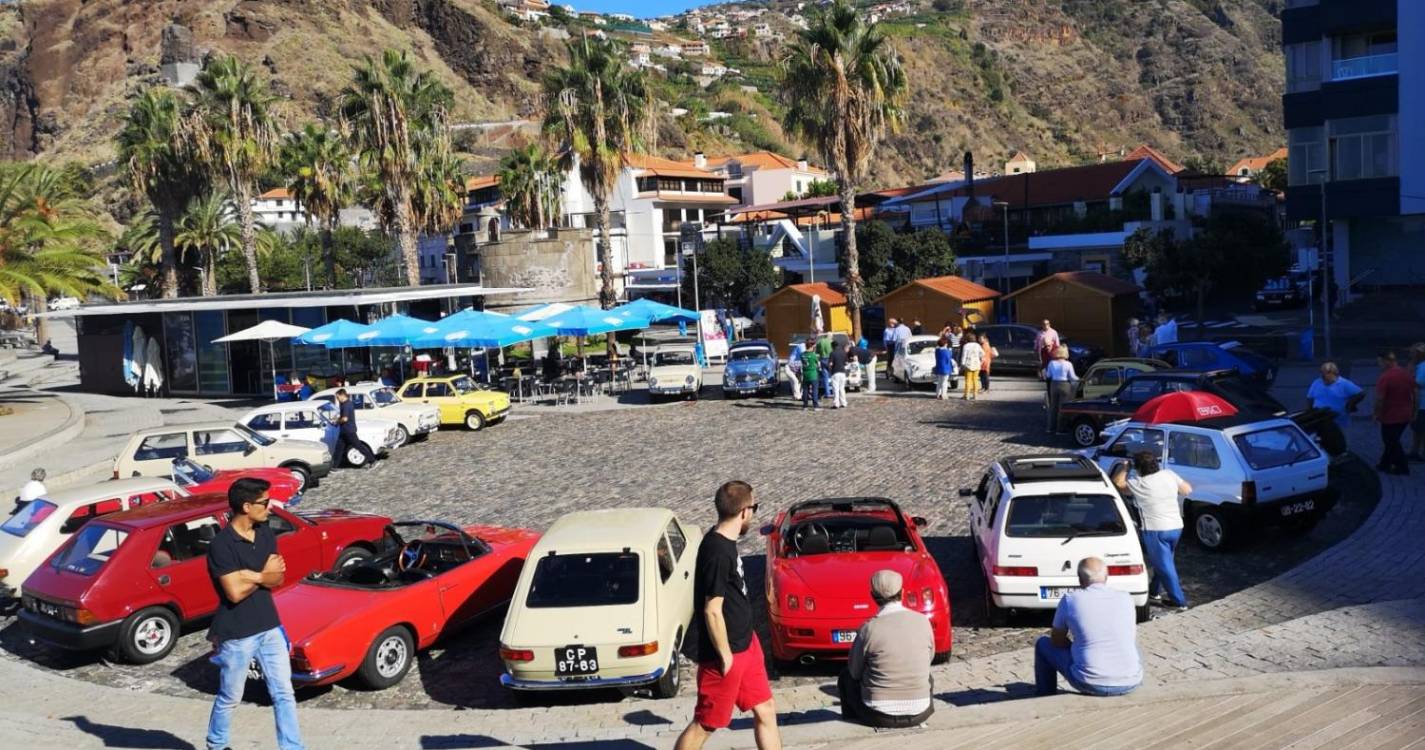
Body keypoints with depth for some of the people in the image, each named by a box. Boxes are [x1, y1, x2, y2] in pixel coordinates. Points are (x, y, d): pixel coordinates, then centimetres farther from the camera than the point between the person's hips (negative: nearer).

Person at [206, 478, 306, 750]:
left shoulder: (265, 533, 2)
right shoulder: (221, 544, -19)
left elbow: (279, 577, 0)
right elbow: (235, 592, -22)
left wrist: (249, 574, -18)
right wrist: (263, 575, -8)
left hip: (270, 627, 6)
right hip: (237, 634, -6)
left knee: (283, 693, 7)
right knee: (230, 697, 13)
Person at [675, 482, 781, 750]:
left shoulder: (725, 543, 4)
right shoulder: (717, 552, -27)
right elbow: (712, 611, -25)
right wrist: (725, 656, -17)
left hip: (746, 645, 9)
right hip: (727, 654, -9)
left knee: (766, 711, 16)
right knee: (705, 724, 5)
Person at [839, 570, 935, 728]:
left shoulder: (869, 629, -14)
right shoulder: (923, 621, -6)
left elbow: (855, 671, -1)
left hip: (880, 716, -3)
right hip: (919, 714, 3)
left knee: (846, 677, 24)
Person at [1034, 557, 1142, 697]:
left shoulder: (1070, 600, -3)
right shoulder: (1126, 598, 4)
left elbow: (1057, 641, 10)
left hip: (1090, 684, -3)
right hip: (1130, 683, 3)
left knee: (1043, 644, 22)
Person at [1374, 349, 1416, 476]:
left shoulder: (1384, 378, -21)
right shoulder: (1407, 375, 3)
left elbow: (1379, 399, -21)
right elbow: (1414, 395, 10)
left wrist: (1376, 414, -8)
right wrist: (1413, 412, 19)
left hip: (1390, 417, -7)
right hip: (1405, 415, 7)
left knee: (1392, 443, 8)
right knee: (1392, 441, 21)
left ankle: (1403, 468, 14)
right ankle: (1385, 464, 28)